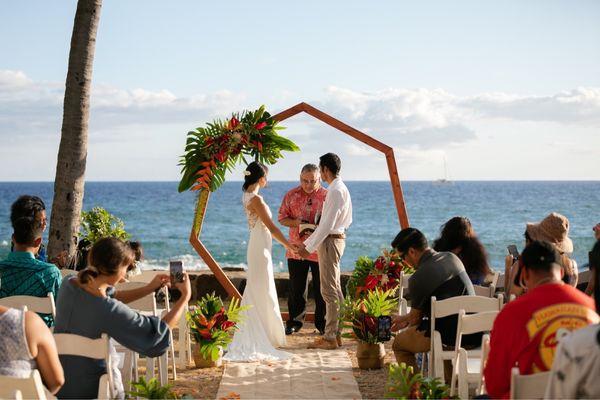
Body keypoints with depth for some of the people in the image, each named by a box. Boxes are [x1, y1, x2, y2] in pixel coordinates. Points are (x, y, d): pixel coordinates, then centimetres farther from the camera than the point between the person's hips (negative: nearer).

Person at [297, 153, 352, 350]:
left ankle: (330, 337, -3)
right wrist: (307, 243, 21)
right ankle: (335, 332, 20)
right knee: (334, 289, 14)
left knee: (329, 291, -7)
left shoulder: (336, 191, -17)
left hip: (331, 241, -10)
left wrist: (310, 247, -17)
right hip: (333, 239, 10)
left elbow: (327, 224, -21)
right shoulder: (338, 188, 15)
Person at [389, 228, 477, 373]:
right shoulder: (451, 258, 10)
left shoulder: (417, 278, -13)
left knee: (398, 344, 12)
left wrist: (404, 320, 28)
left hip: (451, 337, -7)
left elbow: (416, 317, 2)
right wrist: (405, 319, 31)